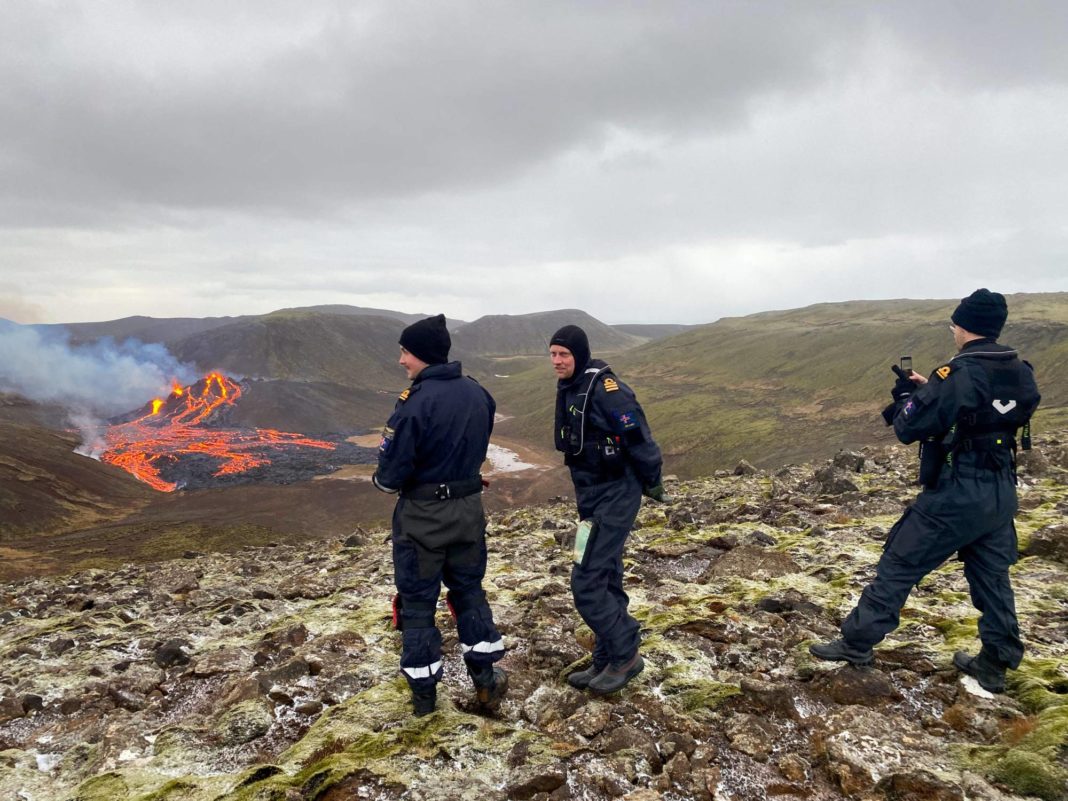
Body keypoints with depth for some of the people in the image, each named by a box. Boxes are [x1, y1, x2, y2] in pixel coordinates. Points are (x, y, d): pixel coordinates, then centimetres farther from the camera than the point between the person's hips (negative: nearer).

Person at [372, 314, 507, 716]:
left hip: (422, 515, -5)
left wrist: (381, 480, 1)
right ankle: (485, 678, 28)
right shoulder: (479, 394, -1)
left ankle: (424, 692, 23)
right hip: (469, 508, 6)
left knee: (417, 600, 11)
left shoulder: (415, 403, -23)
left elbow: (392, 475, -20)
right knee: (469, 590, 21)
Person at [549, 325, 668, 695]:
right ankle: (607, 661, 26)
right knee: (606, 581, 15)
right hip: (591, 496, 9)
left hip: (614, 498, -9)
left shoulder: (604, 388, -20)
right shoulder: (568, 389, 8)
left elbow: (638, 436, -19)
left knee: (586, 583, -7)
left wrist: (652, 482, -9)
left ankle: (625, 655, 10)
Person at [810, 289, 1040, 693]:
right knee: (992, 576, 18)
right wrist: (930, 389, 12)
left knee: (898, 566, 3)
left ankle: (858, 641, 11)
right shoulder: (1021, 374, 3)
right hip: (1001, 492, 7)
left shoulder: (957, 374, -18)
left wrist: (906, 393, 4)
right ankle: (995, 663, 27)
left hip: (956, 494, -7)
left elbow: (908, 428, -15)